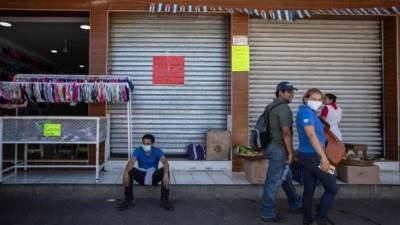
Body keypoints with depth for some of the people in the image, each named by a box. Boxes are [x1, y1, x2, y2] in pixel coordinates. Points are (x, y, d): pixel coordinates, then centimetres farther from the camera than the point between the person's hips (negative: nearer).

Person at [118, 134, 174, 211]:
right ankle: (129, 200, -18)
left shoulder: (157, 151, -13)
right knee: (129, 171, -28)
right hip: (141, 176, 1)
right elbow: (131, 162, -28)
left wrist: (165, 174, -51)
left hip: (154, 176, -1)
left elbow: (165, 163, -30)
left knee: (165, 170, -30)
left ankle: (165, 200, -24)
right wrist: (126, 172, -50)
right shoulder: (138, 151, -11)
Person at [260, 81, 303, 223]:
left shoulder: (273, 106, 15)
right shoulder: (284, 108, -16)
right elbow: (286, 132, -21)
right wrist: (290, 152, -14)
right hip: (279, 149, -11)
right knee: (274, 182, -3)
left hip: (274, 146, 11)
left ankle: (296, 205, 36)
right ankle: (268, 214, 7)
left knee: (286, 178, 21)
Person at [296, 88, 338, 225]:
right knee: (332, 188, 1)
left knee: (309, 190, 14)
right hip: (313, 156, -9)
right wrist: (324, 157, -32)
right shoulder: (306, 112, -16)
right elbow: (311, 135, -27)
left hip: (306, 155, 9)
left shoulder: (310, 113, 15)